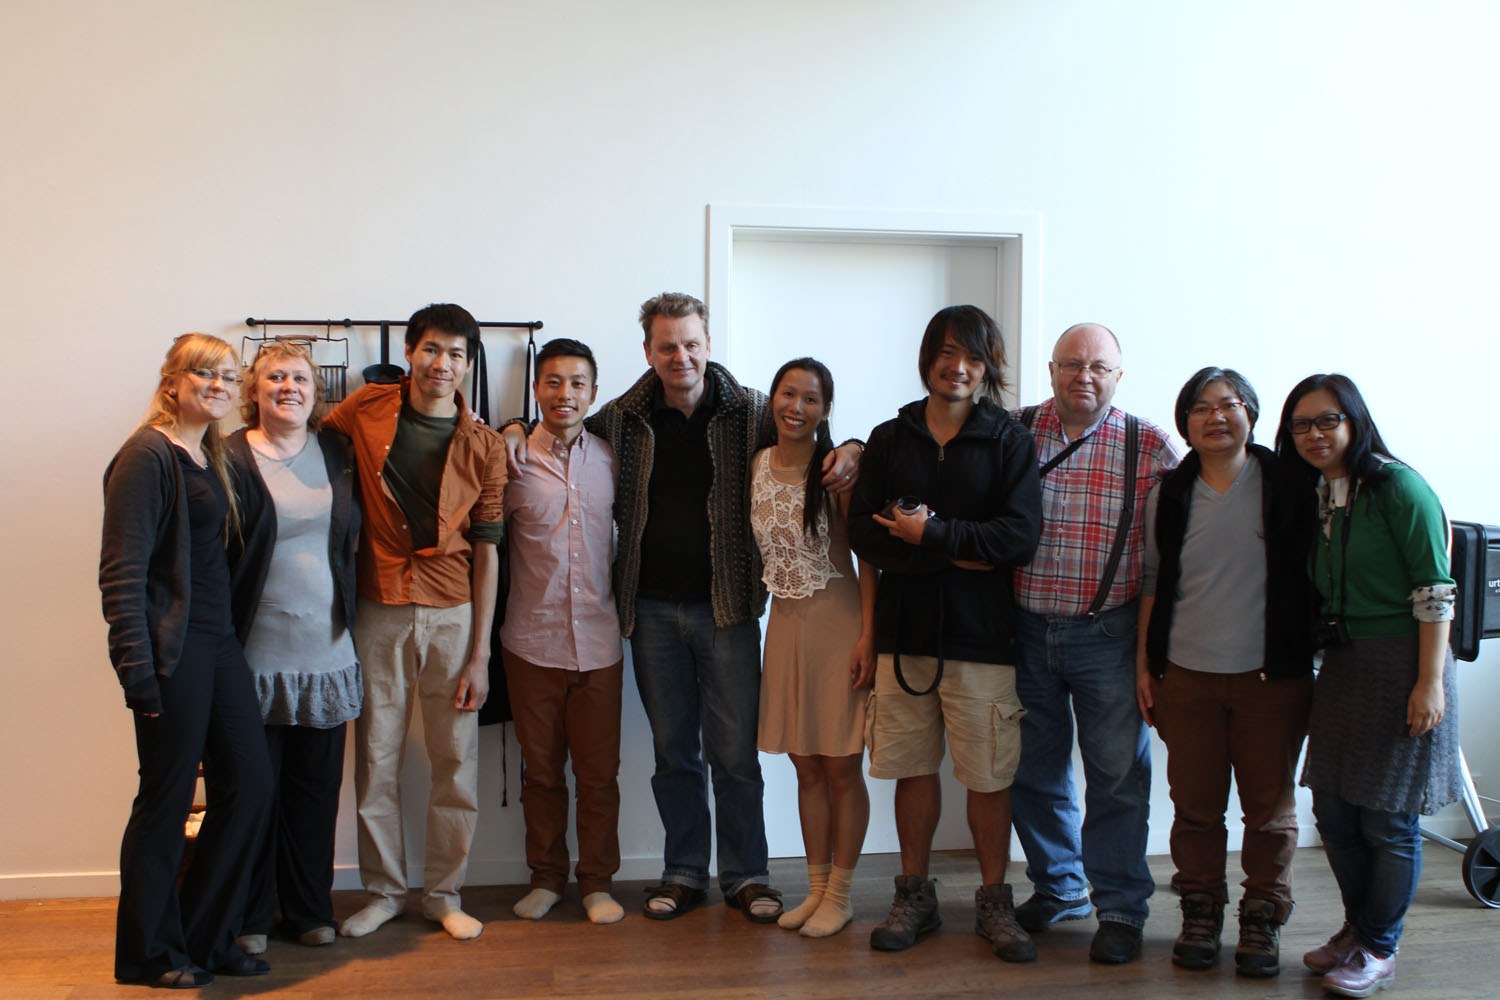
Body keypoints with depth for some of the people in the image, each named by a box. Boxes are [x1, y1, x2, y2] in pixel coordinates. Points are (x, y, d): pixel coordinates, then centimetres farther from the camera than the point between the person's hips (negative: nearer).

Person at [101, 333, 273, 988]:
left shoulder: (211, 457, 15)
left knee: (250, 785, 10)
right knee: (166, 800, 3)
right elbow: (122, 571, -15)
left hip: (220, 643, 9)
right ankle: (149, 956, 21)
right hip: (172, 651, -8)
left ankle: (204, 939, 25)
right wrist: (137, 670, -18)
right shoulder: (147, 457, -10)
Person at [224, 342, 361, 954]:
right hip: (255, 651, -3)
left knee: (316, 787, 10)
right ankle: (248, 917, 22)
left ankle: (309, 910, 25)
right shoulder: (230, 458, -5)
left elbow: (352, 536, 19)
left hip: (326, 650, 4)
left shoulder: (336, 451, 8)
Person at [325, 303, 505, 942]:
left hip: (452, 615, 0)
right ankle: (383, 890, 25)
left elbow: (486, 551, 1)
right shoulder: (364, 411, -1)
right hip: (379, 609, 0)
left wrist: (479, 654, -3)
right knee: (376, 758, 7)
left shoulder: (482, 446, 0)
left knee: (456, 759, 5)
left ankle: (445, 893, 21)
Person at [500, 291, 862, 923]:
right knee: (672, 751, 13)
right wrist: (517, 430, 0)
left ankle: (745, 875, 20)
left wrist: (849, 450, -12)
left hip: (727, 606, -2)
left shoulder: (750, 413, 0)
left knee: (735, 752, 4)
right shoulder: (623, 419, 4)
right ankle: (684, 872, 26)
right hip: (653, 609, 2)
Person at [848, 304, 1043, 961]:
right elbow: (863, 533, -3)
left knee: (989, 777, 4)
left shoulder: (1010, 440, 2)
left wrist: (929, 533, -11)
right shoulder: (889, 439, 9)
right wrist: (953, 554, -14)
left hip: (980, 635, -2)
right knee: (913, 768, 10)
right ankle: (914, 898, 25)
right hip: (904, 633, 2)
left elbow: (1020, 537, -11)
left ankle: (994, 902, 21)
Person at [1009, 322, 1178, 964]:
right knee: (1034, 768, 14)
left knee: (1117, 773, 6)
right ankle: (1057, 887, 33)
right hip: (1025, 629, 2)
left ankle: (1121, 907, 21)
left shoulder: (1150, 446, -3)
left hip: (1108, 634, -2)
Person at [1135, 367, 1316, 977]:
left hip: (1270, 676, -1)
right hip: (1186, 676, 2)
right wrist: (1144, 663, 7)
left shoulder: (1285, 487, -1)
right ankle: (1200, 912, 23)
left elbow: (1308, 577, 5)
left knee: (1270, 806, 6)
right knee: (1195, 805, 8)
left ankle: (1263, 918, 22)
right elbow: (1153, 583, 11)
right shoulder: (1170, 495, 5)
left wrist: (1309, 658, 1)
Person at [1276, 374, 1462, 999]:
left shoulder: (1398, 487, -12)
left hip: (1400, 663, -6)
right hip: (1341, 665, 7)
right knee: (1332, 808, 10)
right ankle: (1357, 929, 30)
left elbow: (1435, 590, -13)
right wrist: (1317, 655, 8)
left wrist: (1430, 681, -15)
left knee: (1387, 817, 2)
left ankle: (1379, 950, 19)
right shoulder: (1314, 496, 9)